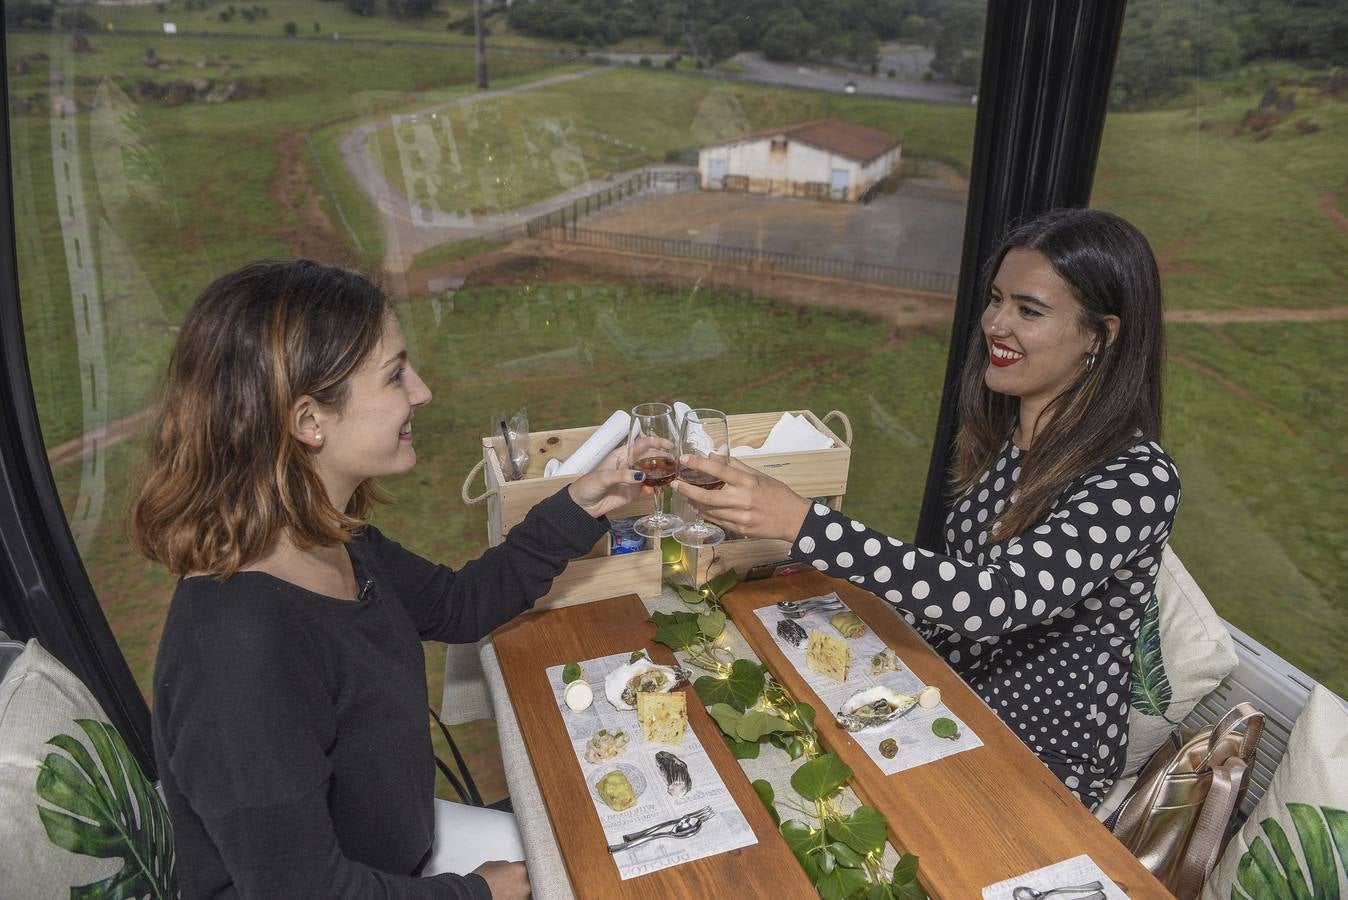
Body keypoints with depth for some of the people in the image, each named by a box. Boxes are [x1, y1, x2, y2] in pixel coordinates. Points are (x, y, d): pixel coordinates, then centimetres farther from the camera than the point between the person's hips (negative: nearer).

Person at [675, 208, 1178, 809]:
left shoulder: (1140, 481, -24)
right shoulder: (996, 432, -1)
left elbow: (994, 599, -37)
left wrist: (798, 521, -45)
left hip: (1043, 761, -6)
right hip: (951, 696, 6)